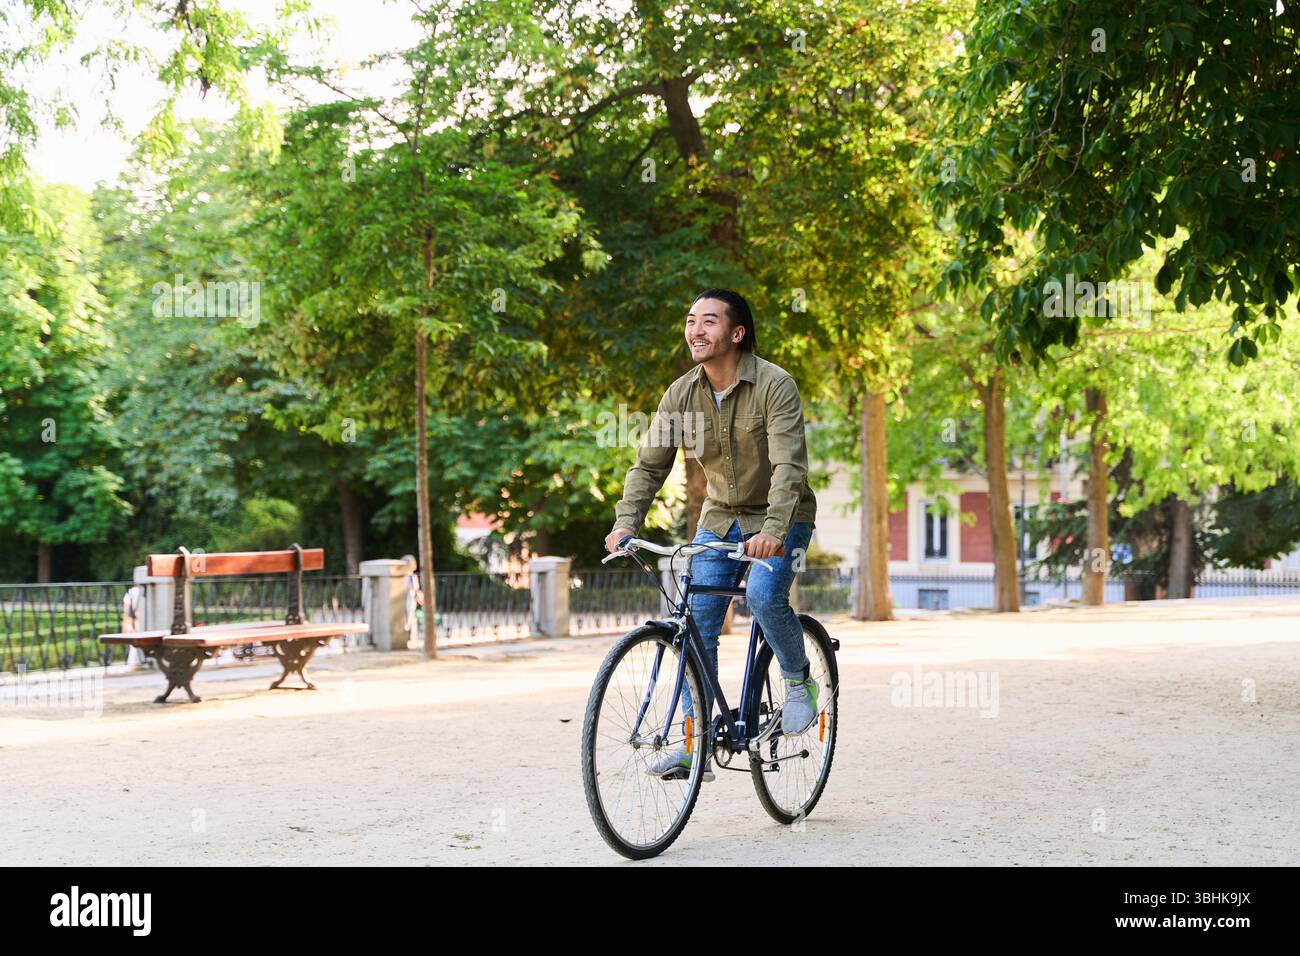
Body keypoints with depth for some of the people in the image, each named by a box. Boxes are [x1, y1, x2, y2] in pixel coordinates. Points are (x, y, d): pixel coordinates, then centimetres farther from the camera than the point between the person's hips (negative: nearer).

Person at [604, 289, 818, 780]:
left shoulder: (774, 385, -21)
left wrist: (773, 529, -45)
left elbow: (789, 465, -31)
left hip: (779, 518, -5)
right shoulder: (681, 394, -5)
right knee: (697, 624, -4)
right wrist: (626, 522, -21)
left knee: (764, 595, -29)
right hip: (721, 519, 5)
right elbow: (649, 463, -5)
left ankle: (800, 680, -1)